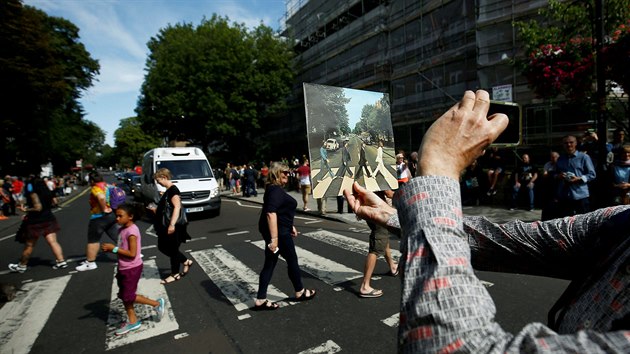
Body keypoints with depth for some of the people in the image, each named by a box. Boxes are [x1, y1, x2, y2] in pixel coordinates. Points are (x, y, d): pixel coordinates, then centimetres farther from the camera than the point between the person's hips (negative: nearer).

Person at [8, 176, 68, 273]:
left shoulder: (33, 193, -13)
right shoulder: (48, 192, 7)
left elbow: (38, 208, -21)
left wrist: (26, 210, -7)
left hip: (36, 222, -6)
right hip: (49, 219, 6)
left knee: (29, 246, 9)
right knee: (53, 242, 3)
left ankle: (21, 266, 24)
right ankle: (61, 261, -3)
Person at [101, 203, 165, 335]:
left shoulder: (131, 232, -23)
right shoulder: (122, 229, 6)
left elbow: (132, 253, -25)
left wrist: (114, 248, -22)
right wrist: (110, 249, -3)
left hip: (132, 269, -9)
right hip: (124, 268, 9)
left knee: (128, 297, -1)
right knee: (124, 296, 15)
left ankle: (156, 304, 13)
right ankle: (132, 321, 28)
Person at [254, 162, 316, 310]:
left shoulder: (275, 189, 14)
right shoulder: (275, 190, -19)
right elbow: (271, 214, -29)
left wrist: (290, 226, 28)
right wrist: (274, 238, -32)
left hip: (277, 231, 10)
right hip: (278, 232, -10)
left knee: (270, 264, 11)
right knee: (292, 260, 9)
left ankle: (261, 300, 17)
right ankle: (300, 292, 29)